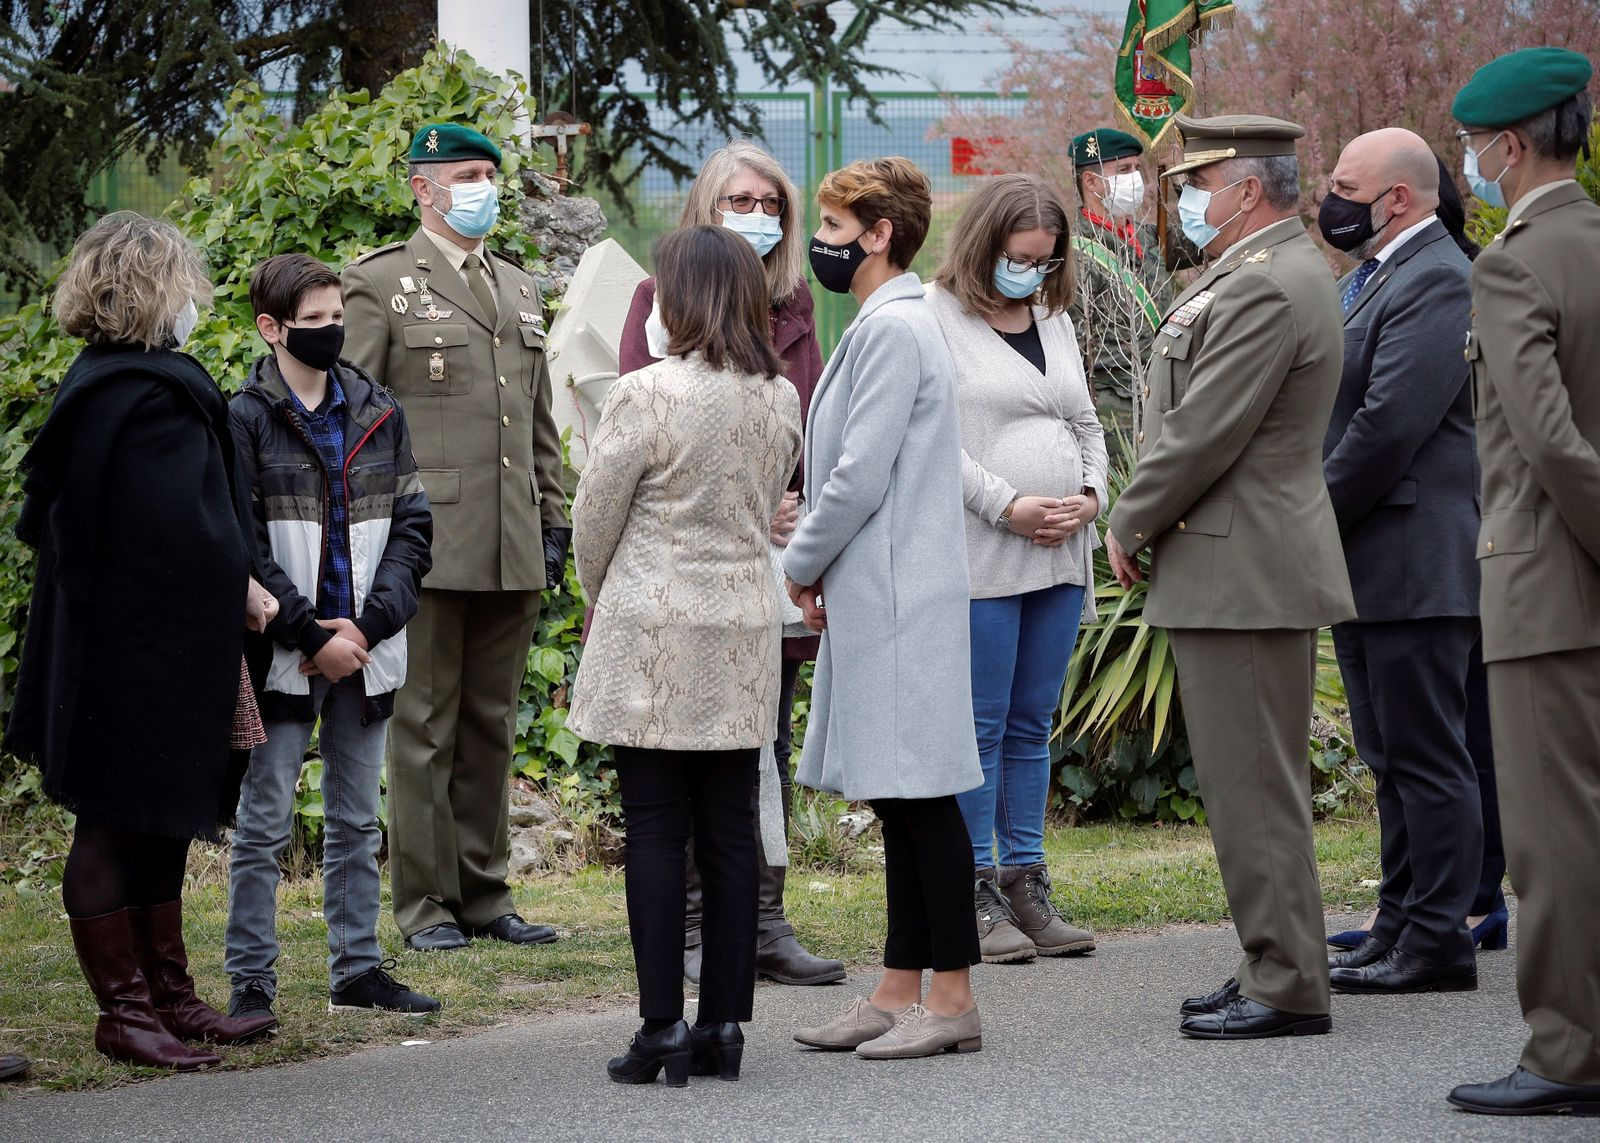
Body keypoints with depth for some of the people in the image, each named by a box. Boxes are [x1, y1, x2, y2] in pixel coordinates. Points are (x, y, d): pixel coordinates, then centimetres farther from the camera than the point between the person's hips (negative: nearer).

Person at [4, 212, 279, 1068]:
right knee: (120, 826, -1)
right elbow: (179, 526, -24)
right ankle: (125, 1011, 6)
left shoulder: (96, 385, 11)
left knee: (160, 823, 16)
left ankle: (167, 994, 25)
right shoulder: (148, 396, -20)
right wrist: (241, 587, -8)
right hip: (143, 649, -10)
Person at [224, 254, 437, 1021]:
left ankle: (358, 970, 20)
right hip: (282, 654, -4)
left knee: (357, 821, 12)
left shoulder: (378, 416, 8)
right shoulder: (247, 421, -6)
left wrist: (367, 623, -7)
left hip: (363, 649, 4)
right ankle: (250, 980, 4)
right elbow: (239, 548, -9)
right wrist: (309, 635, -13)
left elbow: (412, 527, 6)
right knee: (264, 822, -1)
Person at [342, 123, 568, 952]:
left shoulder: (521, 289, 19)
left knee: (491, 727, 10)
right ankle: (424, 904, 3)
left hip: (513, 549, 6)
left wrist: (553, 522, 15)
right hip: (427, 543, -6)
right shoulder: (381, 283, 0)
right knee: (425, 727, -2)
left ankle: (483, 894, 16)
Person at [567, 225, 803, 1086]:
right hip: (744, 631, 5)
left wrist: (599, 594, 14)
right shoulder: (780, 400, 3)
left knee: (656, 831, -1)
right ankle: (724, 1025, 11)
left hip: (655, 632, -5)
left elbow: (595, 515, -6)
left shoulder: (647, 396, -15)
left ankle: (663, 1029, -2)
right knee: (730, 829, 8)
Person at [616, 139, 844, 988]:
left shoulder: (793, 305, 15)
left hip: (775, 559, 5)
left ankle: (764, 925, 13)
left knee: (768, 747, 8)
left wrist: (806, 519, -3)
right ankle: (696, 932, 4)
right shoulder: (663, 299, 0)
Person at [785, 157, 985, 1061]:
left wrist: (802, 563, -5)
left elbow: (860, 476, -18)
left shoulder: (893, 328, -15)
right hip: (874, 597, 10)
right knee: (901, 800, 11)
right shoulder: (887, 324, 17)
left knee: (922, 797, -6)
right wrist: (821, 573, 12)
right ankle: (901, 994, 16)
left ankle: (953, 999, -2)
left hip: (898, 601, -10)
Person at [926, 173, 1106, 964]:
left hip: (1060, 558, 7)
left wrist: (1089, 495, 1)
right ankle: (978, 897, 1)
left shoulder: (1055, 319, 17)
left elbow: (1085, 423, 21)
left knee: (1032, 725, 10)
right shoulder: (937, 319, -4)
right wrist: (1008, 505, -16)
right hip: (979, 561, -7)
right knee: (981, 727, -4)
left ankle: (1026, 885, 14)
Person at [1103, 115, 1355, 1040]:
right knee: (1255, 782, 15)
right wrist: (1149, 520, 11)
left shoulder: (1266, 289, -19)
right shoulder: (1283, 270, 16)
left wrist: (1129, 526, -7)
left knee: (1254, 787, -7)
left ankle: (1289, 988, -3)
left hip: (1245, 572, -11)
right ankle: (1279, 967, 21)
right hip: (1254, 569, 11)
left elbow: (1201, 436, -20)